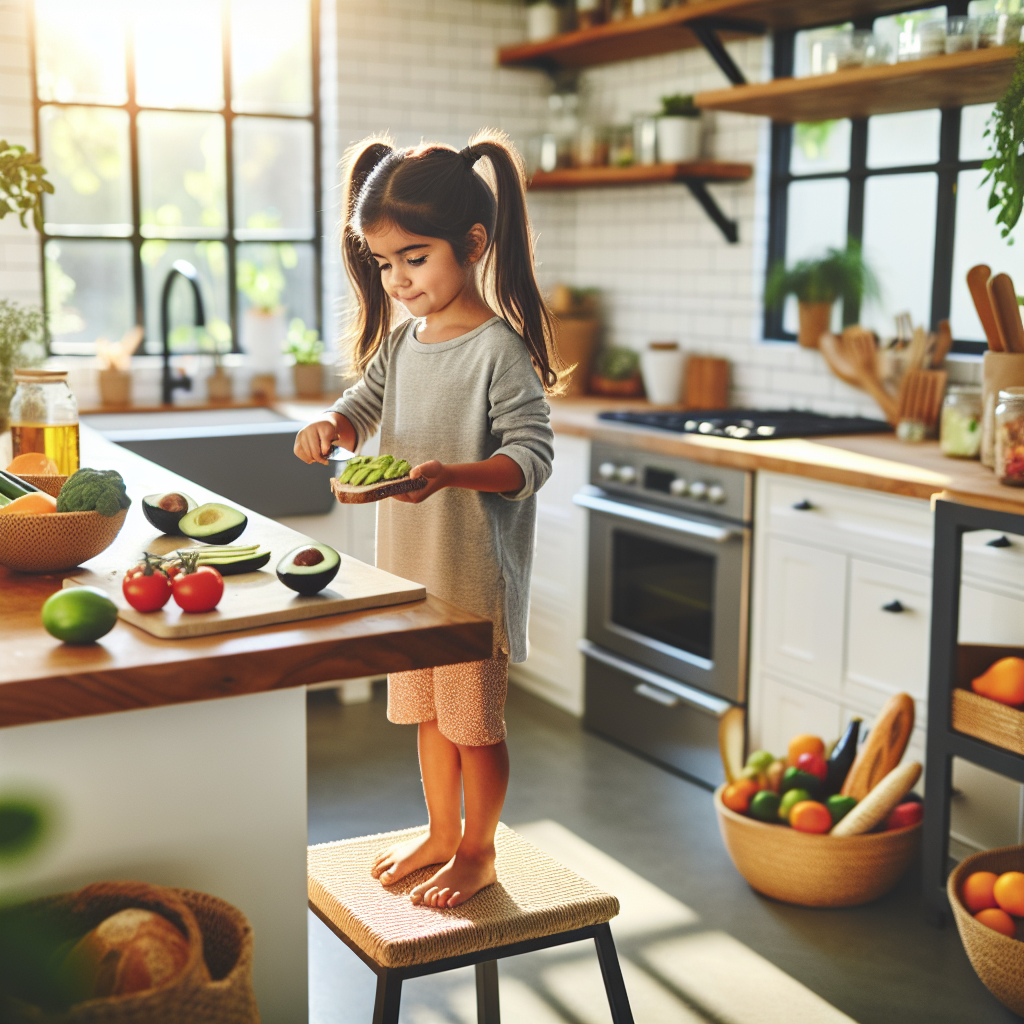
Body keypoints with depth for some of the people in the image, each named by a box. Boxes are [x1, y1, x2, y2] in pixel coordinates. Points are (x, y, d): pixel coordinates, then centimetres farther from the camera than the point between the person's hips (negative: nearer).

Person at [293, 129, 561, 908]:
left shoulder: (500, 349, -17)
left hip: (477, 569, -7)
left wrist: (449, 474, -36)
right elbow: (366, 404, 18)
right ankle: (441, 831, 39)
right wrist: (333, 427, -5)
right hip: (410, 562, 8)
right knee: (427, 709, 20)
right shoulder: (402, 341, 6)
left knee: (475, 718, 7)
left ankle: (478, 851, 26)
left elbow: (533, 452, -21)